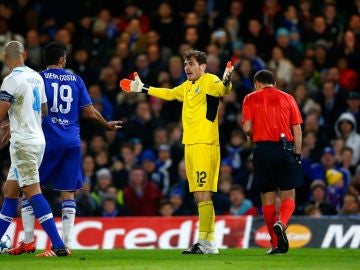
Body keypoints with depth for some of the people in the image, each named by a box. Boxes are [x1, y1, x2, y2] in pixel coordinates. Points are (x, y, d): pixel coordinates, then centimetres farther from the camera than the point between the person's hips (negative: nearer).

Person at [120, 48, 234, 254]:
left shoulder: (209, 81, -6)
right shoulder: (187, 86, 20)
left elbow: (222, 89, -26)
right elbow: (169, 94, 38)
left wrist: (226, 81, -48)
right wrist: (143, 89, 44)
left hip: (205, 145, -9)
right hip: (190, 145, 9)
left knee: (203, 193, -13)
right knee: (200, 196, 9)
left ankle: (205, 242, -14)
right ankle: (210, 243, 12)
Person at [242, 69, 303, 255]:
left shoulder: (251, 98, 8)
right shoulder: (287, 98, 12)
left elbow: (247, 128, -4)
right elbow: (297, 131, 6)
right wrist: (298, 155, 10)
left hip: (262, 149, 0)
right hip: (286, 148, 0)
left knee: (268, 197, 7)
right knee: (288, 196, 6)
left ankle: (276, 244, 6)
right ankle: (281, 223, -25)